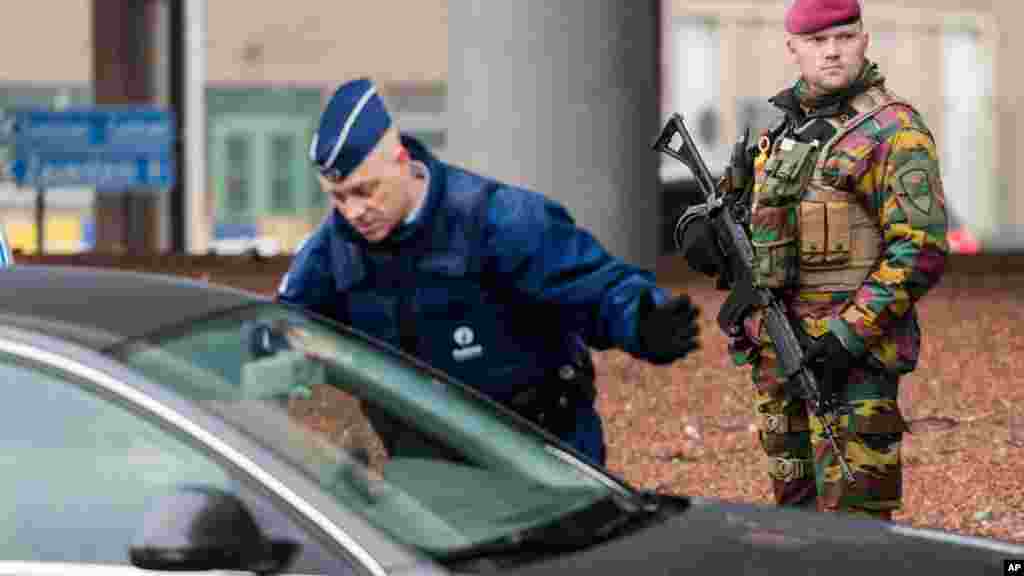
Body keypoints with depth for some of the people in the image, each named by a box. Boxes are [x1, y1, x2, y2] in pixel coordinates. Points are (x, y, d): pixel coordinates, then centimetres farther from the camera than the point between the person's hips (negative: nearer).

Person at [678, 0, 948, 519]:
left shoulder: (893, 130, -8)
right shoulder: (776, 122, 13)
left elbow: (921, 251, -15)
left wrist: (849, 336, -21)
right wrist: (703, 228, 3)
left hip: (853, 351, -7)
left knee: (850, 515, -11)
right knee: (794, 505, 14)